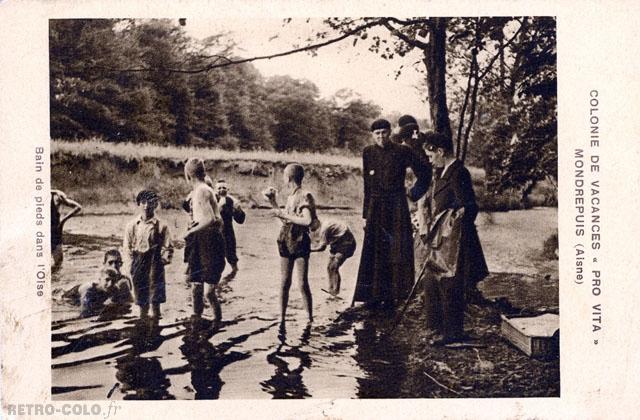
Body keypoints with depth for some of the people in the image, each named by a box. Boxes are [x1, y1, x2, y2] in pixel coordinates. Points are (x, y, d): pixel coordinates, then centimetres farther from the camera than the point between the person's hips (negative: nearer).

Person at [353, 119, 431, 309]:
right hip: (376, 206, 3)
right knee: (374, 252, 3)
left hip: (397, 205, -2)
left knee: (397, 251, -3)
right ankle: (375, 295, 9)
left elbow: (425, 169, 6)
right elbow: (367, 186, 8)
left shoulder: (402, 151, -3)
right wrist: (366, 215, 7)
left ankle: (392, 295, 3)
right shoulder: (368, 153, 5)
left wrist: (414, 193, 4)